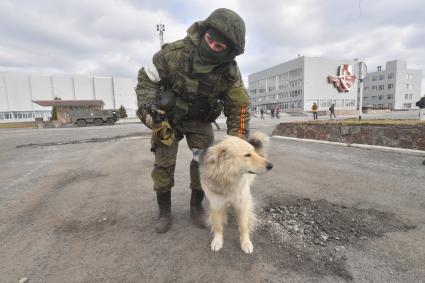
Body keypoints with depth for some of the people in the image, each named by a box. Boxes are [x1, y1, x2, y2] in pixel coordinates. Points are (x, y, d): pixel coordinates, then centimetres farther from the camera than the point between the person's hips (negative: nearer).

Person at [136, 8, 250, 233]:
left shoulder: (230, 73, -23)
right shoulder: (175, 52, -27)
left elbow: (239, 108, -14)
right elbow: (146, 78, -15)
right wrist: (147, 108, -29)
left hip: (200, 120, 1)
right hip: (168, 116, 0)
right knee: (163, 163, -3)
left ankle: (196, 206, 16)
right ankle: (164, 211, 17)